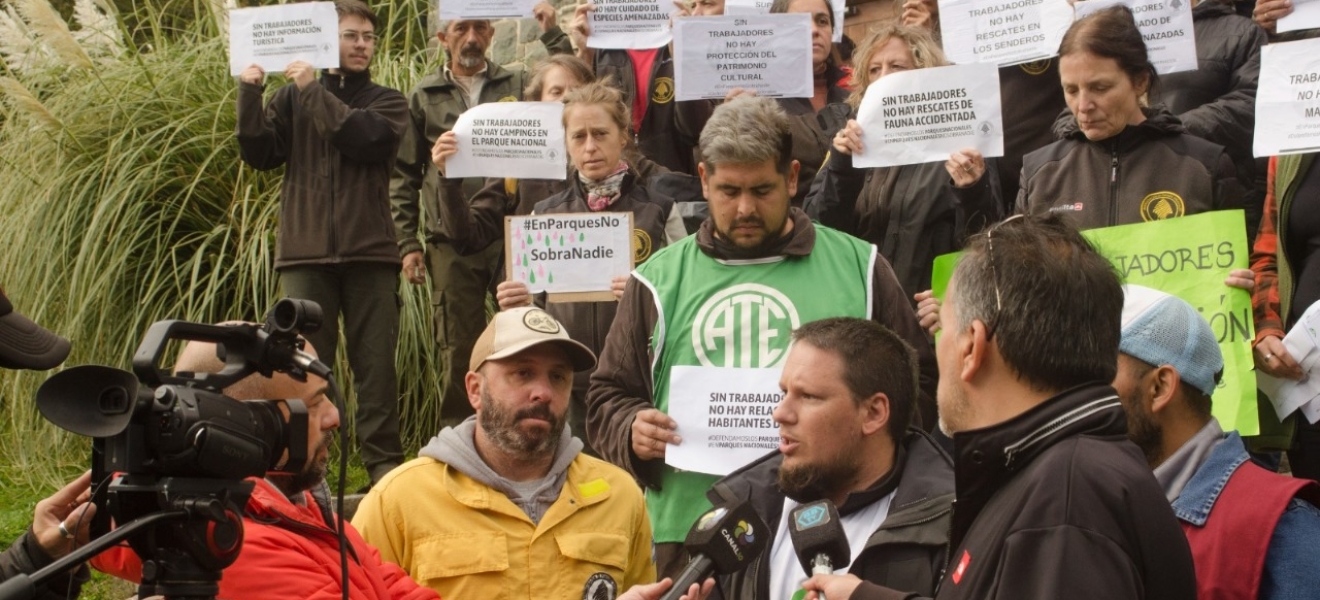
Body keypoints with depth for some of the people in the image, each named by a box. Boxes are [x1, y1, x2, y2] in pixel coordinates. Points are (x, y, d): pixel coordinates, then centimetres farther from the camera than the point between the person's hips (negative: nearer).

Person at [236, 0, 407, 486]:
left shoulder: (386, 102, 11)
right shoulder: (292, 98, 13)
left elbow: (364, 138, -10)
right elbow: (260, 154, 1)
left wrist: (314, 91, -8)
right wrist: (249, 94, -9)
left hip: (370, 252, 0)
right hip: (305, 252, 0)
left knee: (376, 361, -1)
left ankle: (383, 460, 5)